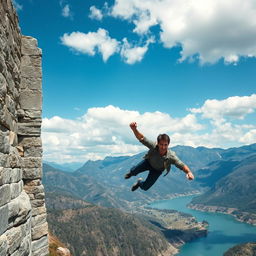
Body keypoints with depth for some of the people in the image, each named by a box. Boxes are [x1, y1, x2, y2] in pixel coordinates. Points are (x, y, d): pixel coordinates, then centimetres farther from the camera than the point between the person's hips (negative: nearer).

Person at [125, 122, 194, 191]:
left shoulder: (171, 156, -41)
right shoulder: (153, 146, -39)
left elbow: (182, 165, -41)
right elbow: (141, 138, -42)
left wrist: (189, 172, -64)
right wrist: (134, 129, -62)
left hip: (157, 170, 0)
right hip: (148, 162, 1)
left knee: (145, 187, 3)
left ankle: (140, 182, 44)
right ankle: (132, 172, 39)